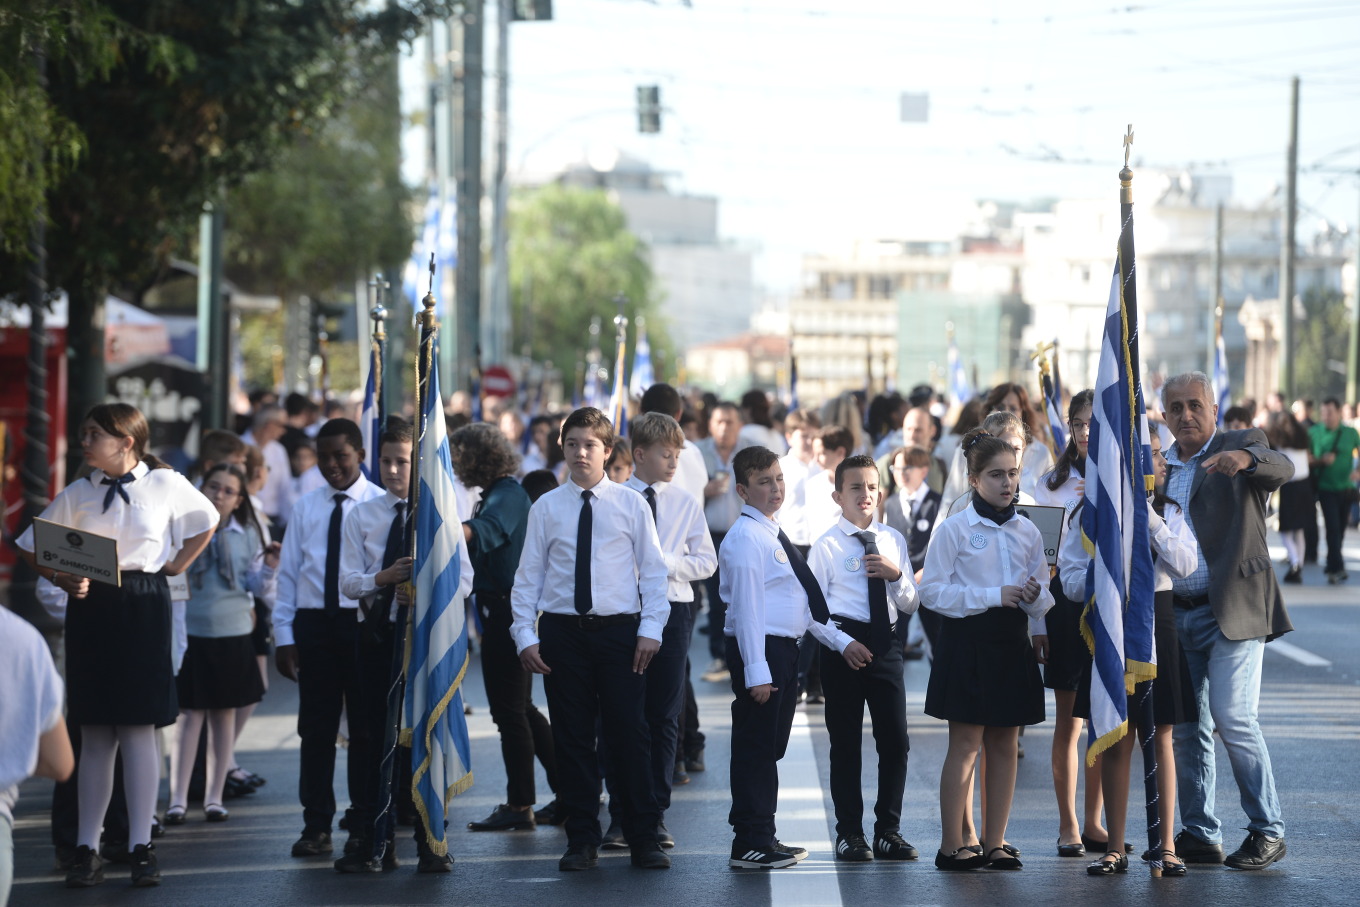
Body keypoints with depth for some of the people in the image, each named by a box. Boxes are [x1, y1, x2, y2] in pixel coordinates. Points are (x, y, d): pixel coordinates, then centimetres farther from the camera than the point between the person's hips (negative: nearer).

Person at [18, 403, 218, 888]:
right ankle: (87, 850, 8)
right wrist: (62, 578, -10)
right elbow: (34, 551, 7)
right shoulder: (78, 494, 4)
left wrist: (178, 564, 8)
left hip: (143, 607, -2)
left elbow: (206, 521, 17)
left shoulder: (166, 485, 0)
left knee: (138, 728, -3)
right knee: (95, 733, 4)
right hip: (90, 608, 2)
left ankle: (141, 848, 3)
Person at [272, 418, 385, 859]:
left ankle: (364, 827, 14)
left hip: (364, 622, -3)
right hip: (313, 621, 3)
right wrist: (284, 635, 3)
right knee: (315, 728, 4)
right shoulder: (305, 508, 9)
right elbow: (288, 573, 9)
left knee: (365, 728, 6)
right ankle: (316, 827, 10)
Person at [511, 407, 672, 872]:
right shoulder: (546, 508, 6)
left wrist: (651, 628, -6)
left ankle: (644, 839, 7)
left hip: (620, 629, -1)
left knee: (629, 734, -1)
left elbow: (654, 571, 4)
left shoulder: (631, 504, 4)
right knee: (572, 738, 4)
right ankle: (582, 841, 12)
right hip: (562, 633, 1)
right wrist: (525, 635, -2)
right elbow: (528, 576, 6)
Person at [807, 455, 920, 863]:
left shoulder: (893, 540, 10)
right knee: (846, 742, 3)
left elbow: (909, 605, 10)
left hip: (885, 643, 4)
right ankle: (849, 833, 11)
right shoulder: (827, 545, -3)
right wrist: (844, 643, -17)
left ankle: (888, 830, 13)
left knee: (895, 739, 3)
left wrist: (896, 575, -9)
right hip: (844, 643, -4)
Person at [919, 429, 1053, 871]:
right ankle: (953, 843, 0)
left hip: (1012, 643, 5)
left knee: (1005, 743, 6)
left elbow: (1043, 599, 13)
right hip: (967, 640, -5)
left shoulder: (1028, 532, 10)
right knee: (965, 743, -4)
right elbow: (932, 591, -10)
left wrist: (1034, 597, -12)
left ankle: (995, 842, 11)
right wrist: (993, 595, -16)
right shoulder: (954, 529, -4)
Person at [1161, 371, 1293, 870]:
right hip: (1176, 616, 6)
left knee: (1234, 719, -12)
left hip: (1232, 611, -6)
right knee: (1185, 729, 6)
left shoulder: (1241, 445, 0)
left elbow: (1282, 468, -22)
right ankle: (1200, 836, 15)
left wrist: (1246, 459, -43)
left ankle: (1267, 830, -1)